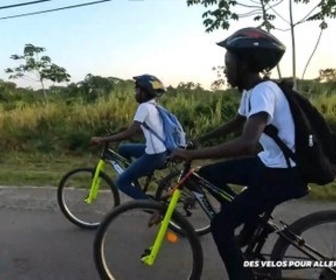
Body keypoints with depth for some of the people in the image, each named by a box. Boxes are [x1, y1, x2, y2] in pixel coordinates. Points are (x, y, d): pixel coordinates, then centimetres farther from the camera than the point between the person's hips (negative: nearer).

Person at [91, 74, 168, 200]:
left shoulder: (144, 106, -16)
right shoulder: (153, 106, 13)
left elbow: (129, 133, -22)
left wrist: (101, 140, -19)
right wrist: (118, 133, 22)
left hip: (154, 155, -9)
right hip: (160, 151, 9)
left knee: (121, 182, -1)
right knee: (123, 148, 23)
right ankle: (133, 178, 27)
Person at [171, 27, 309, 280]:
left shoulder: (264, 91, -23)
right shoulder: (250, 91, 6)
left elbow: (247, 143, -39)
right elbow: (236, 124, 25)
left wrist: (192, 154, -34)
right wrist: (200, 139, 19)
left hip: (286, 173, -9)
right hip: (269, 163, 9)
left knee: (221, 225, -11)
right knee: (208, 174, 10)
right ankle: (252, 227, 23)